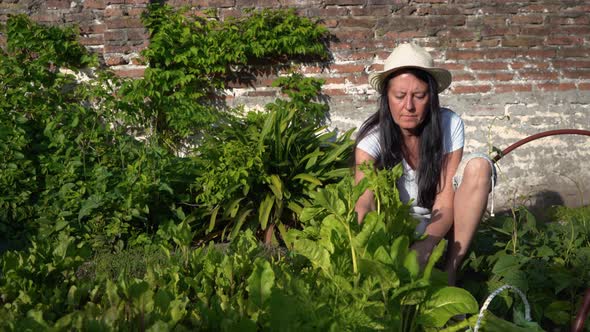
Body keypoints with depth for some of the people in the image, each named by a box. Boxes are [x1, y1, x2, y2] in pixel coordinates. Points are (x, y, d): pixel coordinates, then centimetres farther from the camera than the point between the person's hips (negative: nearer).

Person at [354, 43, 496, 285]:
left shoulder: (449, 125, -18)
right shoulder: (373, 136, -21)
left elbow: (446, 202, -22)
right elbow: (364, 203, -35)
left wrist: (426, 245, -41)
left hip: (439, 223, 2)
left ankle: (450, 271, -21)